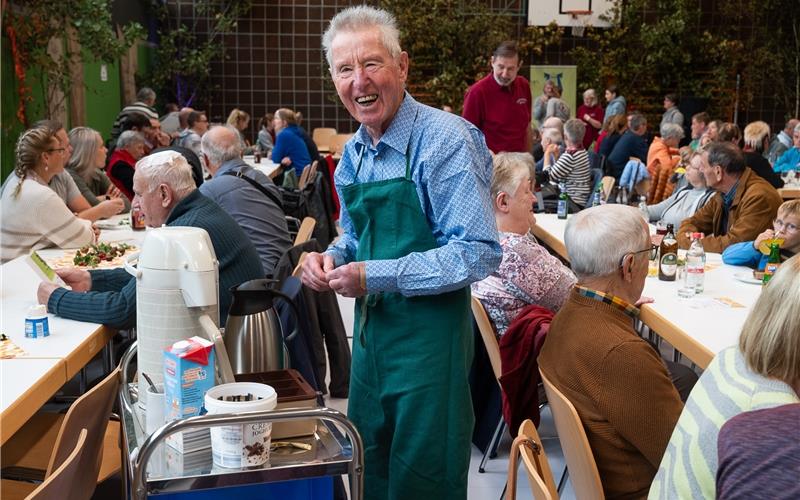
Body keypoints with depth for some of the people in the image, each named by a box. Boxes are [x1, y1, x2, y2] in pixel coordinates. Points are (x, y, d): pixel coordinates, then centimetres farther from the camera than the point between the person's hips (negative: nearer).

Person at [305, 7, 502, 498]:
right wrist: (331, 258, -4)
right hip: (370, 327, 7)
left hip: (429, 333, -7)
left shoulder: (445, 139, -18)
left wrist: (376, 276, -24)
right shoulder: (354, 153, 5)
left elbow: (480, 253, -23)